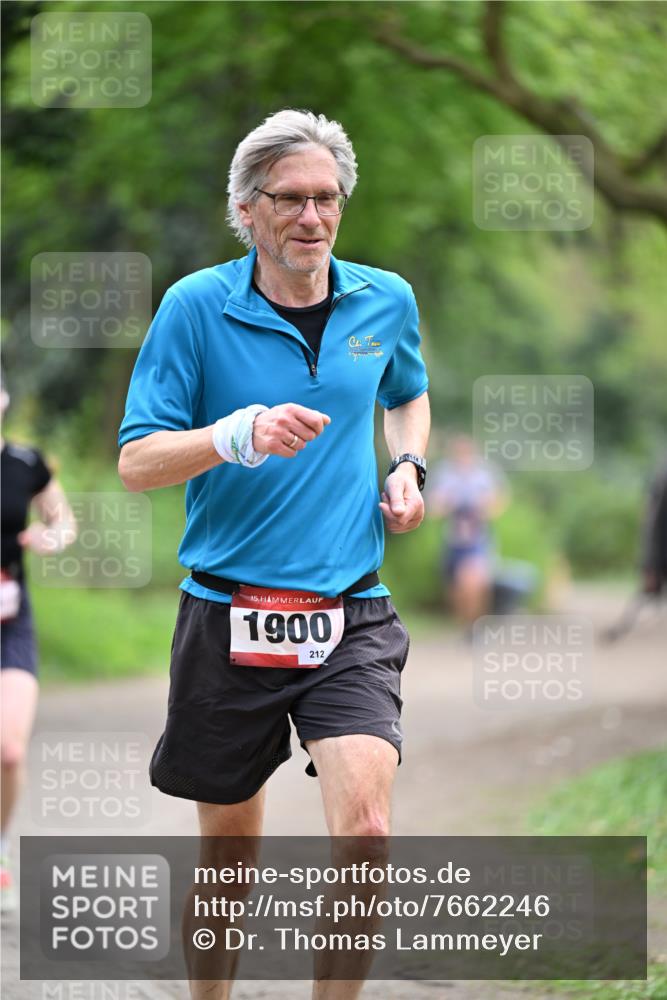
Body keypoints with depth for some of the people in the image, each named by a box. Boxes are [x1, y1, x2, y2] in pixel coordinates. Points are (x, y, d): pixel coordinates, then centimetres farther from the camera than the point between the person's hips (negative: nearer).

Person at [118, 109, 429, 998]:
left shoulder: (386, 301, 6)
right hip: (228, 615, -1)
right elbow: (136, 461, -7)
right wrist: (239, 435, -24)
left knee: (364, 824, -19)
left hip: (350, 619, 1)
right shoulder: (196, 307, -5)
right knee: (229, 842, 10)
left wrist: (407, 468, 8)